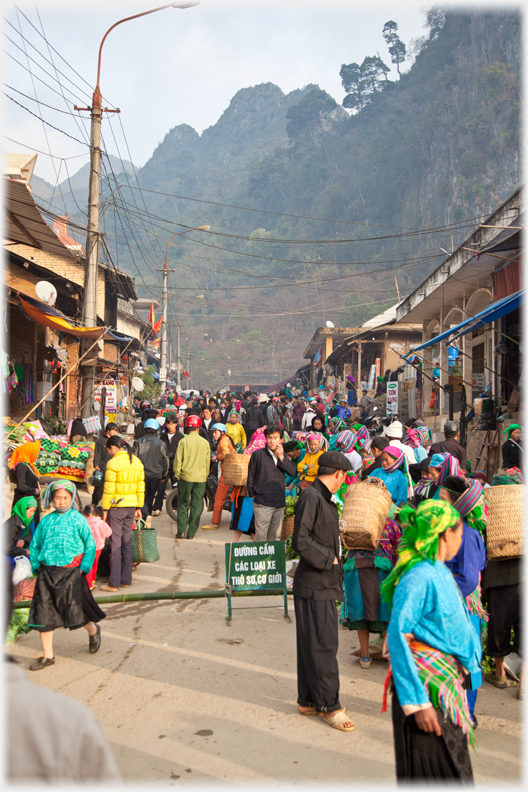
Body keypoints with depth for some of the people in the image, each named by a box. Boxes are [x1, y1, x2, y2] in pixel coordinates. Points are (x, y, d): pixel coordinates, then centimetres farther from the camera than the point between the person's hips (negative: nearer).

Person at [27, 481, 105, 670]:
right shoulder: (46, 521, 6)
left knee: (74, 609, -1)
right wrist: (36, 566, 4)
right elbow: (34, 545, 14)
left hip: (71, 571, -3)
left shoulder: (78, 520, -2)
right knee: (43, 613, 3)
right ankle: (48, 656, 16)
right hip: (47, 572, 3)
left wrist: (84, 568, -5)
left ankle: (93, 630, 32)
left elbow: (90, 545, 2)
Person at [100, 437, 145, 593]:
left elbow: (109, 489, -13)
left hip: (116, 506, -6)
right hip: (131, 505, 6)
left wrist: (105, 509, -6)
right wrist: (139, 507, 16)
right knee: (127, 542, 13)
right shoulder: (136, 461, 8)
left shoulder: (113, 463, -12)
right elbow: (140, 486, 11)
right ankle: (126, 580, 19)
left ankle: (114, 583, 2)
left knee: (115, 544, -2)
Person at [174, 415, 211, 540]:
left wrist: (177, 474, 6)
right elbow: (207, 462, 9)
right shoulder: (205, 442, 2)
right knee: (196, 506, 7)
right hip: (200, 478, 2)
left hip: (186, 477, -1)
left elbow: (178, 460, -5)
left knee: (183, 504, 9)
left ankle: (181, 531, 4)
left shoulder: (183, 441, -6)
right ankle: (191, 533, 9)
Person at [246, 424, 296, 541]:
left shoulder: (283, 455, 12)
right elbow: (250, 476, 3)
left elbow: (292, 472, -2)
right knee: (261, 536, -6)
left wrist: (281, 457, -10)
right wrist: (252, 495, 1)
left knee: (275, 536, 13)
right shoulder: (258, 454, -2)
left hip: (279, 503, 5)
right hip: (262, 503, -5)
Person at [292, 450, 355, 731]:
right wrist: (328, 559, -16)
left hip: (325, 584, 9)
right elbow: (300, 541, -23)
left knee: (313, 646, 15)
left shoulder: (324, 498, 15)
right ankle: (329, 706, 8)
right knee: (322, 647, -2)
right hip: (313, 585, -9)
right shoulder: (311, 497, -16)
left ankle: (309, 700, 24)